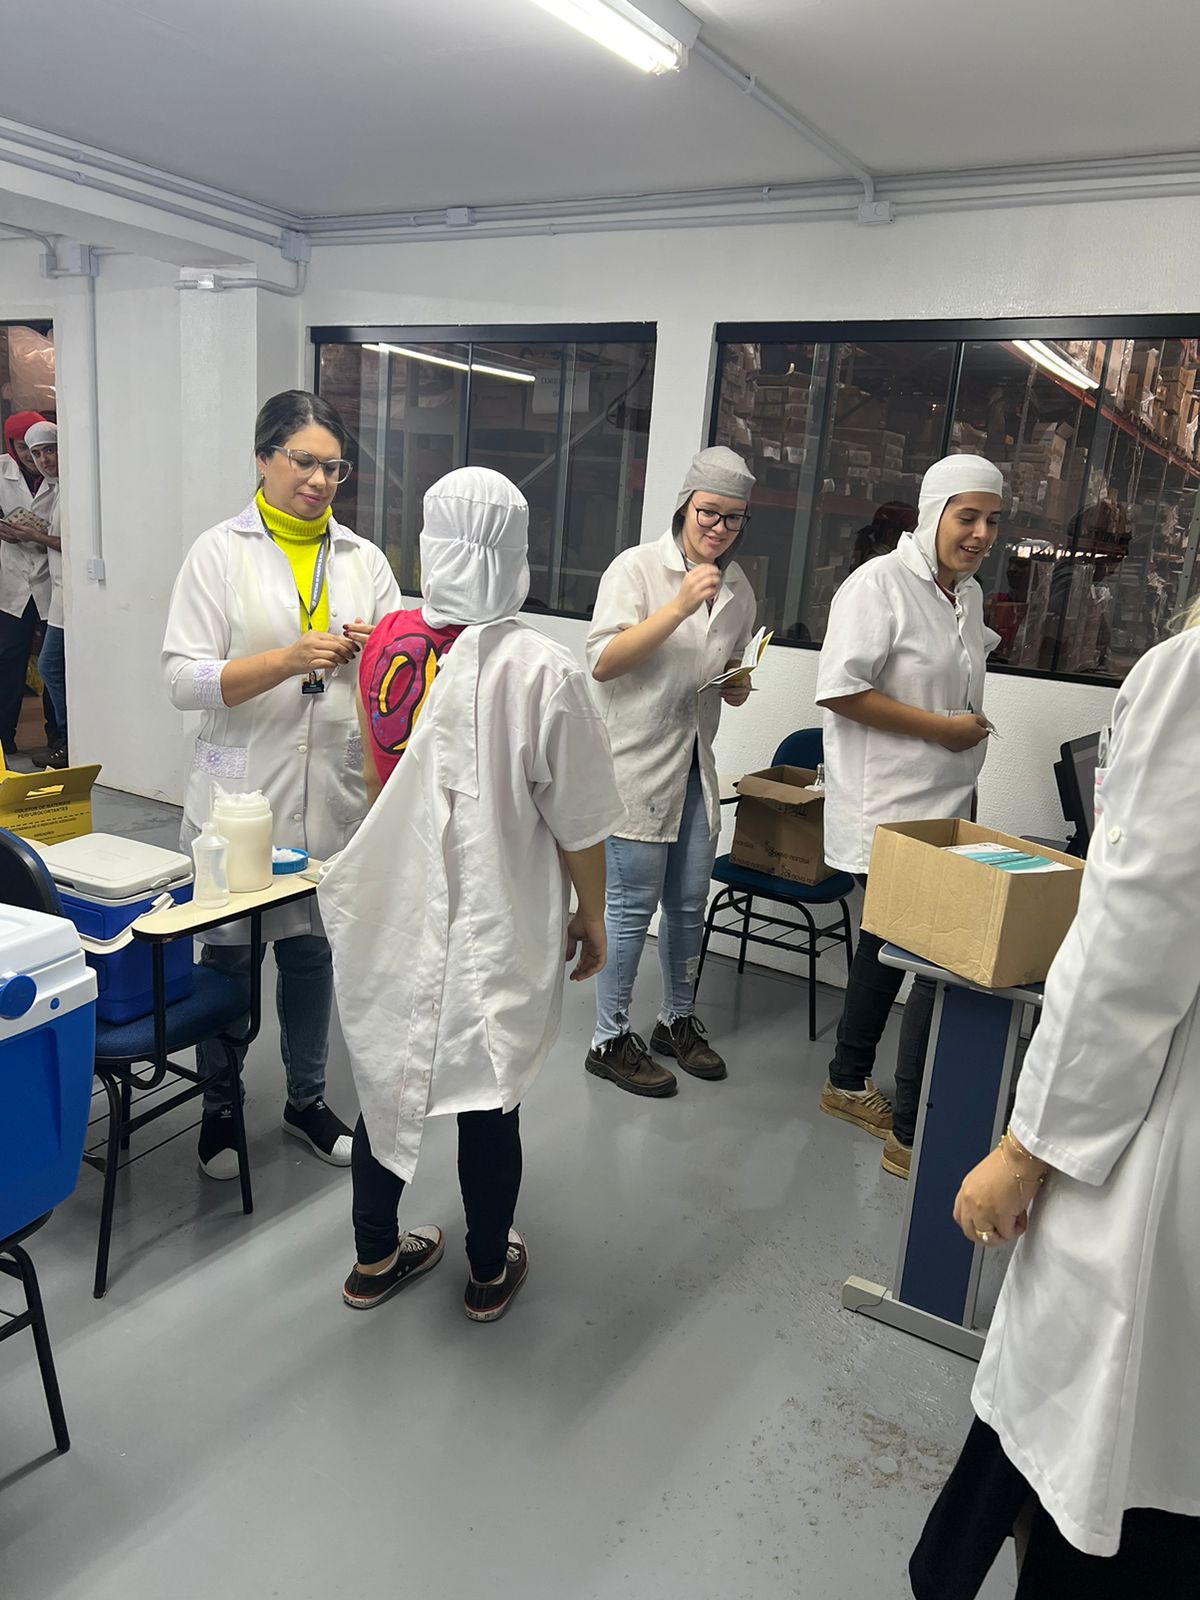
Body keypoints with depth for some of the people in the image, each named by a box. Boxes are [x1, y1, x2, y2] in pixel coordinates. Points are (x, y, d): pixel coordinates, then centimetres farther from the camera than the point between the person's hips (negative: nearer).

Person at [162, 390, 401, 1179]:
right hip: (241, 788, -3)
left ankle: (307, 1098, 34)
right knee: (228, 953, 9)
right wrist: (291, 658, -24)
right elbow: (183, 678, -11)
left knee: (313, 948, 15)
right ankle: (220, 1106, 31)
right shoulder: (219, 552, -3)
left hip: (336, 788, 3)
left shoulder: (365, 559, 7)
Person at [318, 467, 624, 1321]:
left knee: (389, 1077, 20)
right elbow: (577, 823, -14)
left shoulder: (387, 641, -7)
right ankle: (491, 1273, 35)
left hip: (396, 907, 4)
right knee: (490, 1099, 14)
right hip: (496, 923, -4)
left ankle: (375, 1258, 39)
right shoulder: (541, 671, -21)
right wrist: (592, 917, 1)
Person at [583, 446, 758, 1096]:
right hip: (636, 761, -6)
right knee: (633, 904, -1)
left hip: (696, 763, 6)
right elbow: (603, 662, -18)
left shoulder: (738, 587, 11)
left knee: (689, 902, 13)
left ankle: (676, 1020, 32)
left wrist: (739, 684, 1)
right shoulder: (637, 567, -8)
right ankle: (610, 1040, 14)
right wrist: (678, 608, -25)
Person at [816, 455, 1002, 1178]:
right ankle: (911, 1133, 7)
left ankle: (850, 1084, 36)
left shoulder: (969, 593, 13)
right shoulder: (880, 584, -14)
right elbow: (839, 690, -22)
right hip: (890, 812, -9)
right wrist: (942, 728, -17)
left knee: (891, 945, 19)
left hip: (946, 809, 9)